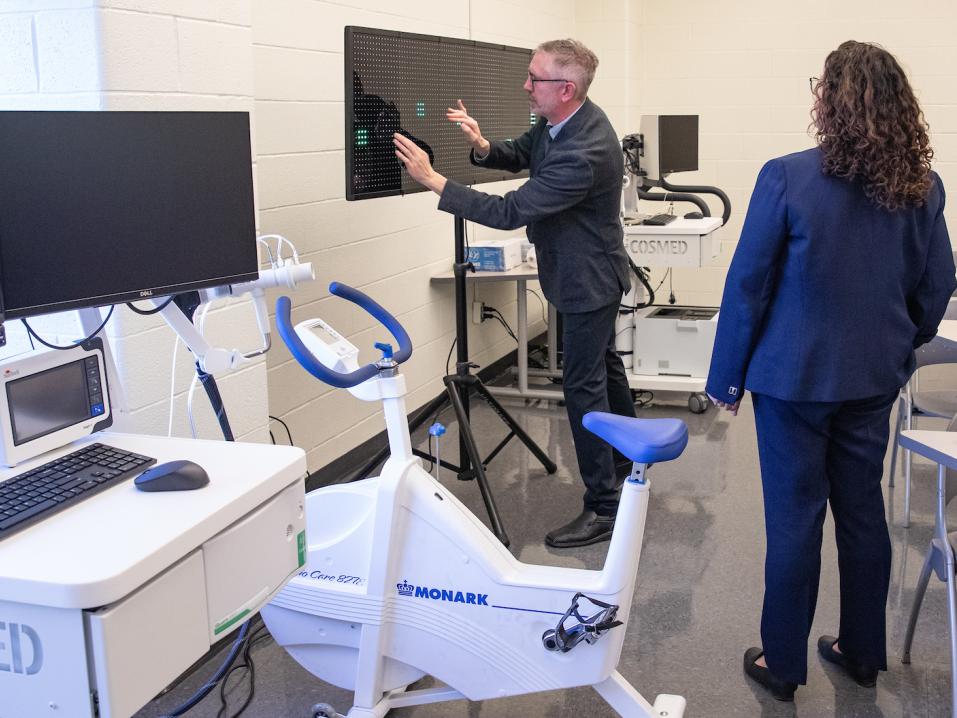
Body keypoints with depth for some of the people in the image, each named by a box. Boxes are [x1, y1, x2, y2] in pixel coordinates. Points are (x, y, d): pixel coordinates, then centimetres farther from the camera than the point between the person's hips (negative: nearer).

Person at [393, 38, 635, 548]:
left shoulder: (583, 155, -34)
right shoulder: (562, 120, -5)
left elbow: (509, 212, -33)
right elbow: (519, 156, 9)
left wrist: (433, 179, -30)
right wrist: (482, 147, -15)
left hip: (587, 280, -10)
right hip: (586, 274, 10)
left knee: (583, 384, -7)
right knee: (603, 363, 25)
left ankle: (603, 508, 1)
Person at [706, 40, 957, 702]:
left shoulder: (787, 179, -16)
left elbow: (748, 283, -12)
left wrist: (729, 376, -3)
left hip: (796, 375, -4)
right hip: (874, 377, 5)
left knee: (795, 518, 5)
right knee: (863, 510, 16)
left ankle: (783, 664, 19)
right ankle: (863, 651, 31)